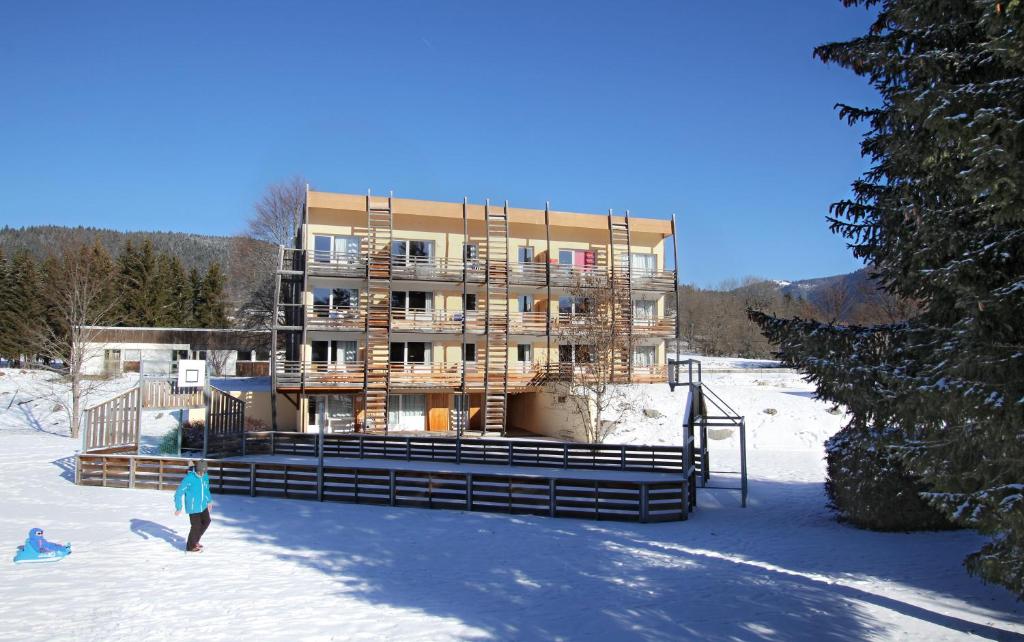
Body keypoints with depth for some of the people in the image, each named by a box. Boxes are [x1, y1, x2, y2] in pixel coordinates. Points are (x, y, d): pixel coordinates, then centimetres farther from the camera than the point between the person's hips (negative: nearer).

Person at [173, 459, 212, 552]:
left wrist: (209, 501, 21)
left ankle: (195, 541, 38)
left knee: (206, 522, 19)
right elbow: (178, 493, -19)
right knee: (196, 526, 2)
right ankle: (190, 546, 24)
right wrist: (178, 508, -18)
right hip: (193, 507, -7)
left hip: (203, 506, 7)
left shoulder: (205, 476, -4)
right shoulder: (189, 478, -24)